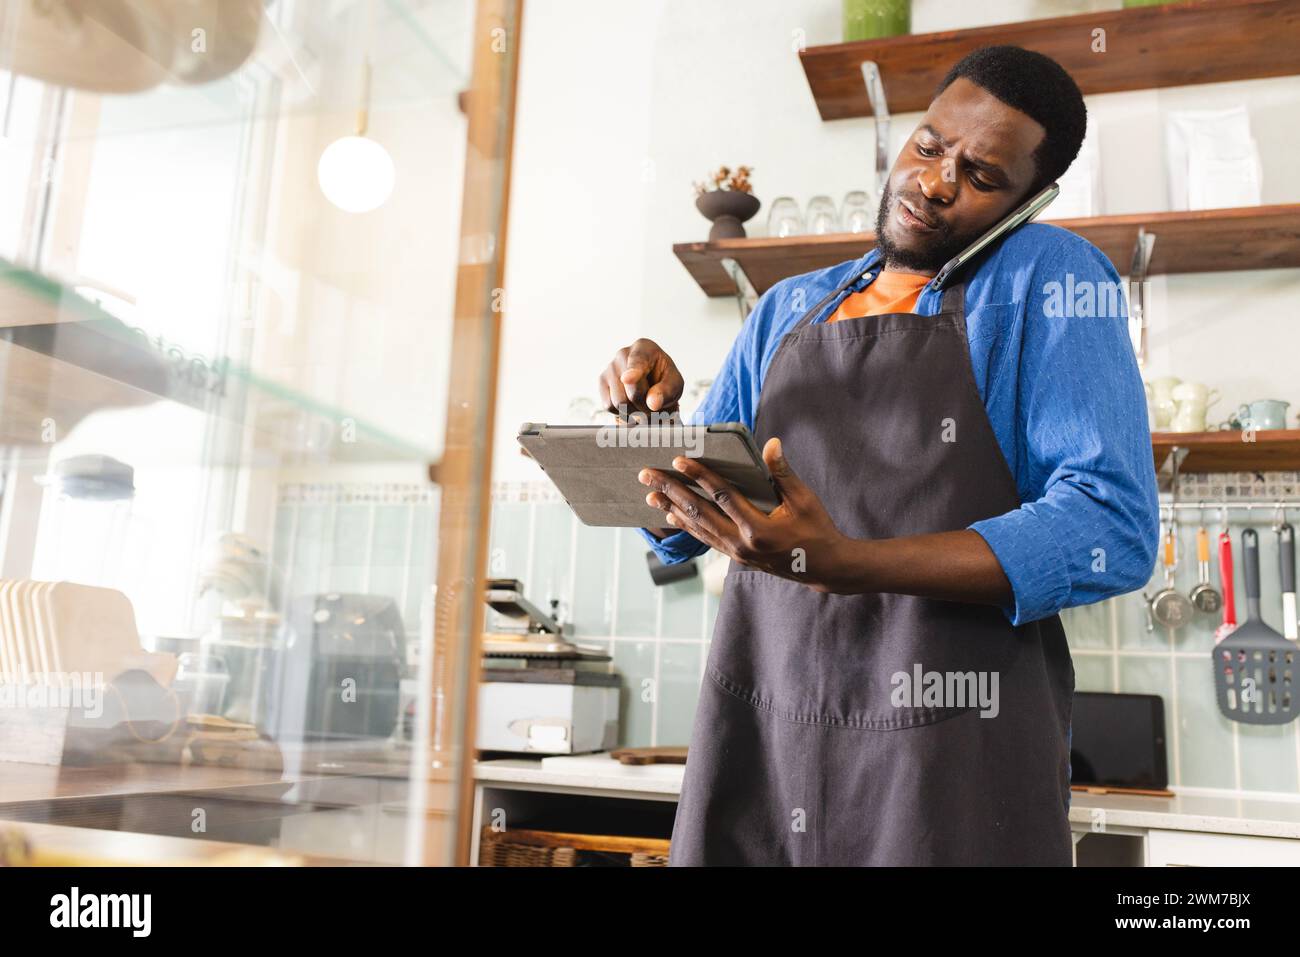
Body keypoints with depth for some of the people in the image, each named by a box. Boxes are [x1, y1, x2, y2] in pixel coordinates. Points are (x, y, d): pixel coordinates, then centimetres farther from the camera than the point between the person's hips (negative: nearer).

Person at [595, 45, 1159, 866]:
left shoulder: (1051, 277, -2)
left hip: (953, 761, -4)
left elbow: (1112, 529, -14)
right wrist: (653, 422, -5)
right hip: (755, 738, 5)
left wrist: (841, 564, -24)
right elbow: (679, 530, 17)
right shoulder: (787, 309, 12)